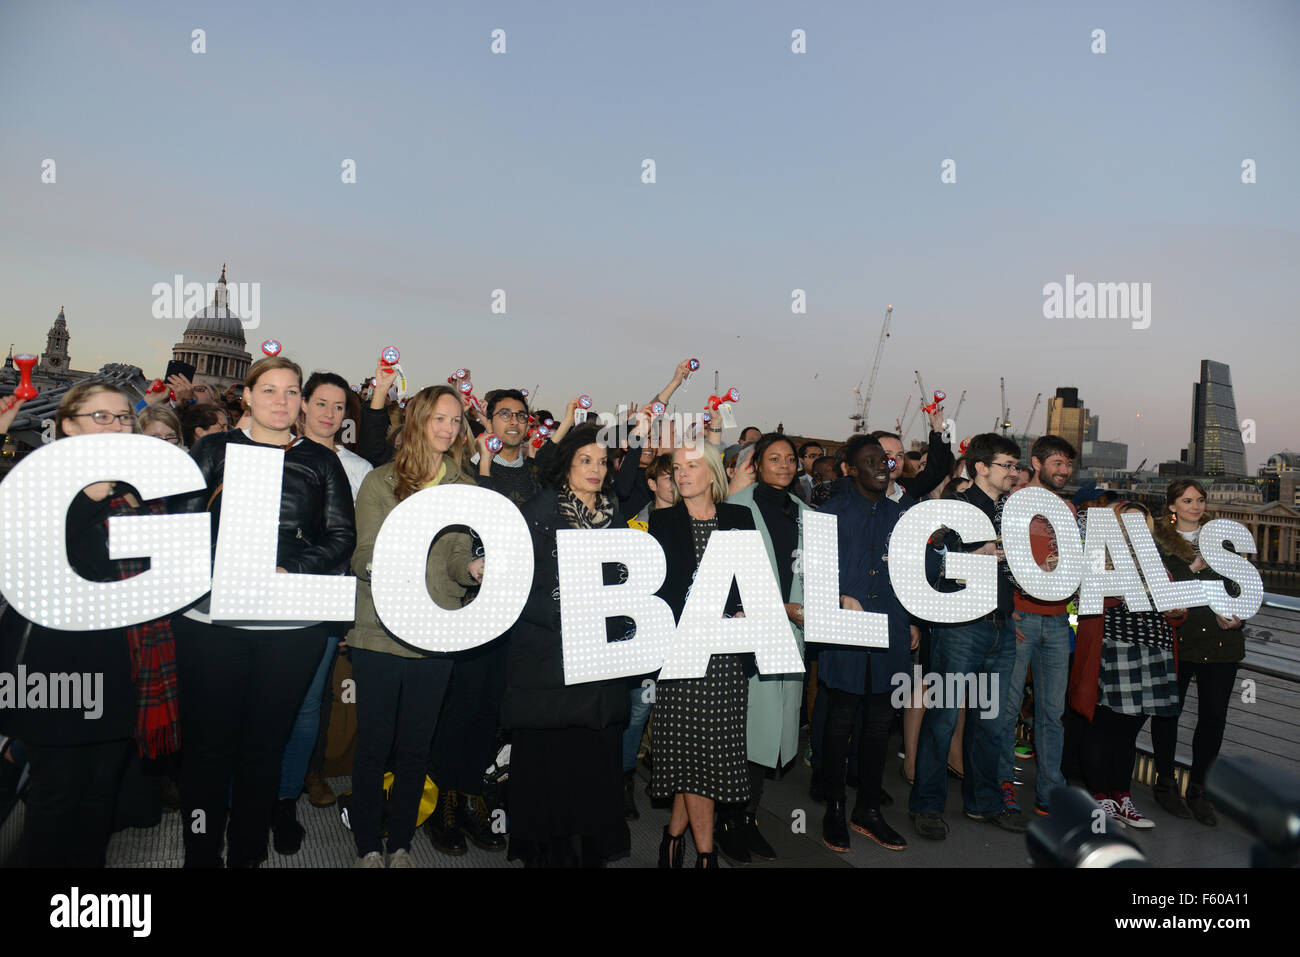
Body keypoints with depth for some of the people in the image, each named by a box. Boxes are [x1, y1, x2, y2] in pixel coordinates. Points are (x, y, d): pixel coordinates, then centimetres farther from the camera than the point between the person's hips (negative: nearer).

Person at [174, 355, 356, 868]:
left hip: (292, 626, 1)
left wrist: (290, 571, -11)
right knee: (208, 741, 4)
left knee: (265, 743, 9)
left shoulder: (321, 461, 10)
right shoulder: (214, 450, 9)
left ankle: (247, 852, 24)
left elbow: (342, 535, 4)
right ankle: (201, 854, 20)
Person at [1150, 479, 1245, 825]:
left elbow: (1234, 584, 14)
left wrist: (1233, 613, -4)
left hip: (1221, 640, 3)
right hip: (1176, 639, -3)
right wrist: (1195, 566, -16)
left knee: (1214, 717, 3)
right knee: (1168, 711, 6)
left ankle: (1197, 788, 20)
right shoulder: (1158, 541, 2)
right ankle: (1165, 784, 22)